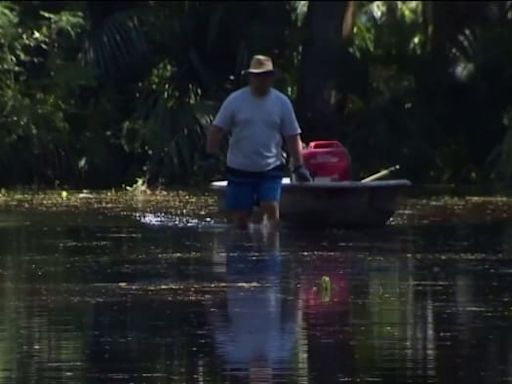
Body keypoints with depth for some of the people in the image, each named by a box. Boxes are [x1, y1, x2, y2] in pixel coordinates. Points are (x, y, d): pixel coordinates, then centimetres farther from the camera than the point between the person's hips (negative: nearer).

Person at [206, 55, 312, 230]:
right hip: (240, 169, 0)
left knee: (271, 208, -18)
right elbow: (217, 130, 1)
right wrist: (211, 155, -11)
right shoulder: (235, 100, -1)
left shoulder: (281, 102, 3)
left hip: (270, 170, 0)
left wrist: (299, 167, 2)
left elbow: (293, 137, 7)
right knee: (239, 217, 1)